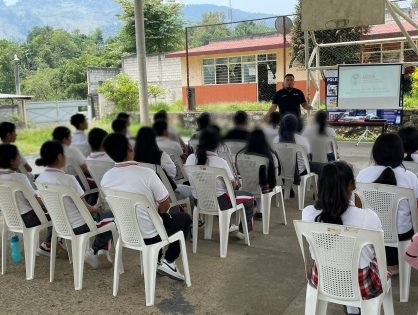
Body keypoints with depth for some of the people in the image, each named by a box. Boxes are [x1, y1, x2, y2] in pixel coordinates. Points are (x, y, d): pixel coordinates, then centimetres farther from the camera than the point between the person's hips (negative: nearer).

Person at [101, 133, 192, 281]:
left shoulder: (106, 178, -9)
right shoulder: (146, 173, -25)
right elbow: (165, 206, -16)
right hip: (150, 235, -5)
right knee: (185, 218, 21)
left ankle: (155, 261, 27)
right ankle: (168, 261, 12)